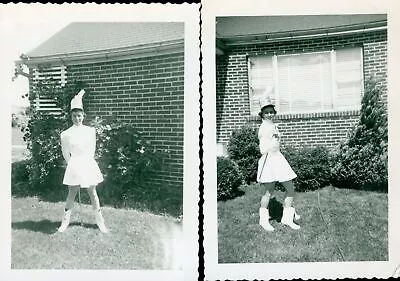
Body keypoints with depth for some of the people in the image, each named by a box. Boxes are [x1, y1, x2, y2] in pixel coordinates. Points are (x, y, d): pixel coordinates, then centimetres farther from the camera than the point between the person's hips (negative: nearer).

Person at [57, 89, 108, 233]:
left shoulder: (90, 131, 0)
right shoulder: (66, 134, -4)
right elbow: (66, 154, 4)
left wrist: (87, 161, 12)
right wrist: (74, 164, 10)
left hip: (88, 164, 2)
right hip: (74, 166, -1)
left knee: (92, 193, 8)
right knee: (72, 193, 5)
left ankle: (100, 221, 15)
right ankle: (65, 221, 18)